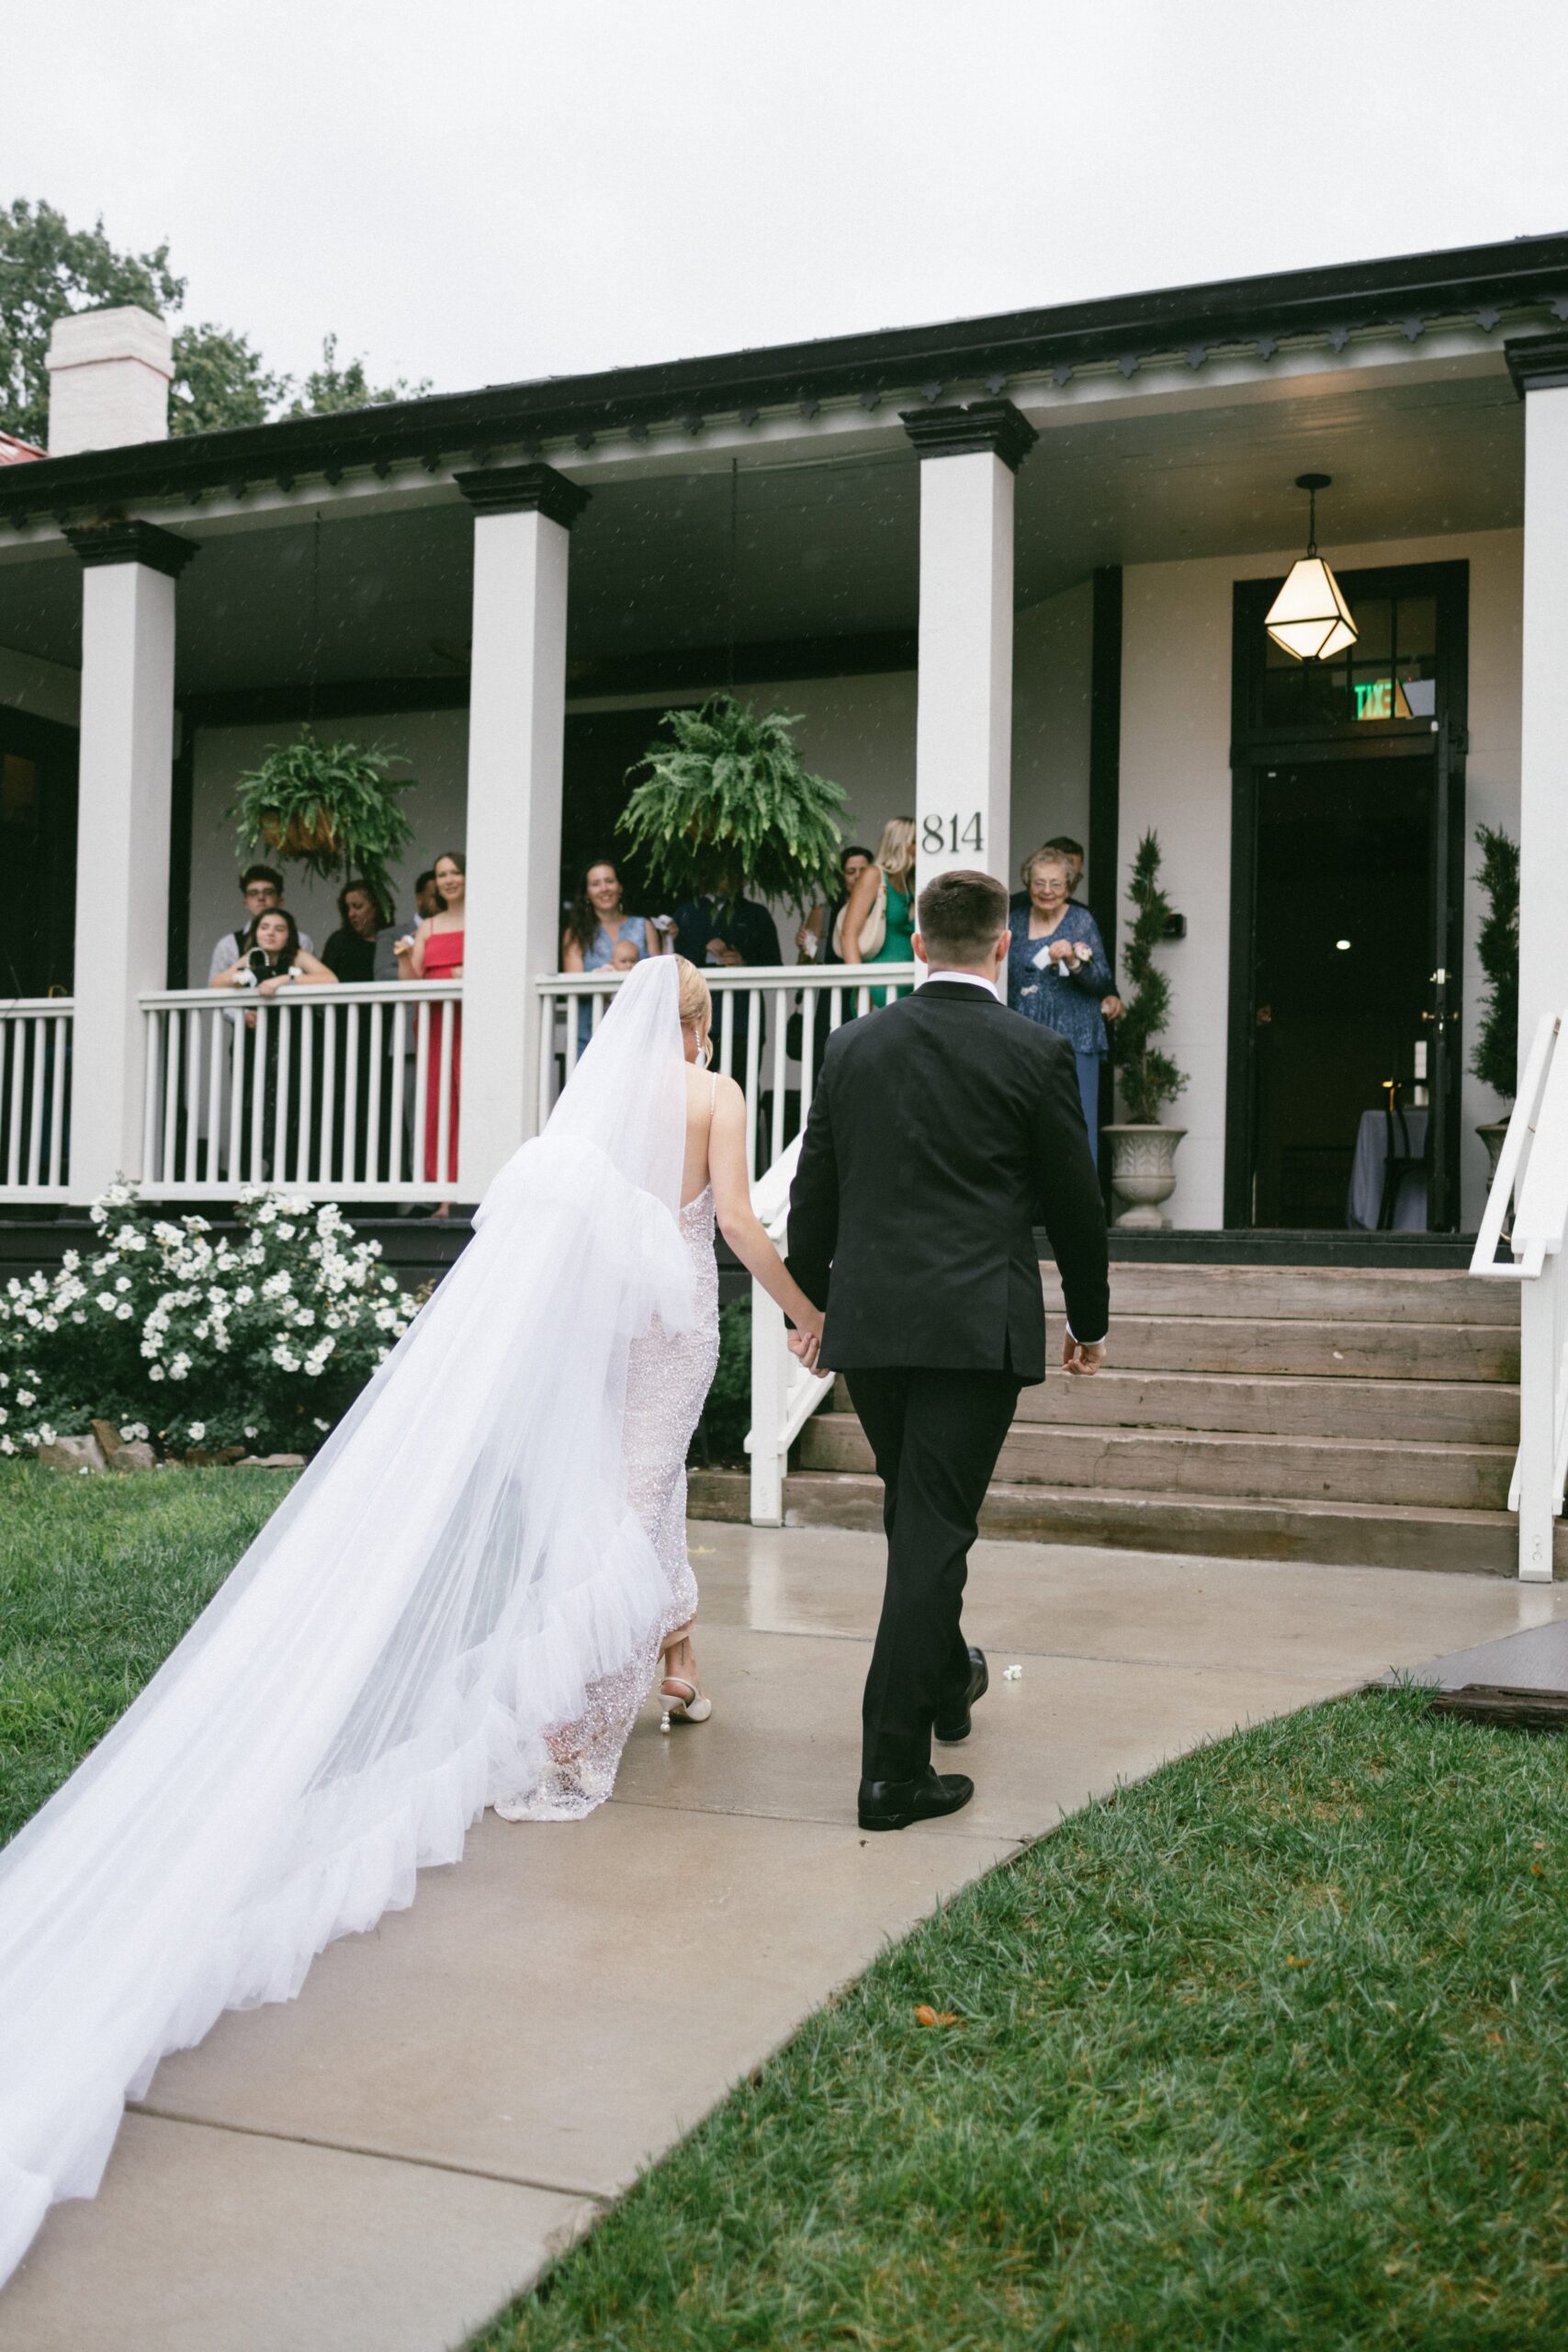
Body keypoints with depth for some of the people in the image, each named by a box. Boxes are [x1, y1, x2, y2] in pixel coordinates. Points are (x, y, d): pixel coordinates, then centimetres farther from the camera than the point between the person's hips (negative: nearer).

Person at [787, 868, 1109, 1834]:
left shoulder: (854, 1045, 5)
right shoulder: (1037, 1053, -5)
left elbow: (814, 1190, 9)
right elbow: (1075, 1202, 1)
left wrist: (811, 1302, 22)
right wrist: (1091, 1321, 15)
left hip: (869, 1321, 4)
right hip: (978, 1327, -4)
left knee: (918, 1516, 22)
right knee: (934, 1529, -2)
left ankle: (945, 1681, 43)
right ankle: (895, 1767, -1)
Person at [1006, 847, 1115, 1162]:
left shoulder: (1081, 920, 1)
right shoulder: (1015, 920, 10)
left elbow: (1104, 983, -5)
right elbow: (1003, 975, 21)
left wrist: (1073, 962, -21)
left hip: (1073, 1038, -3)